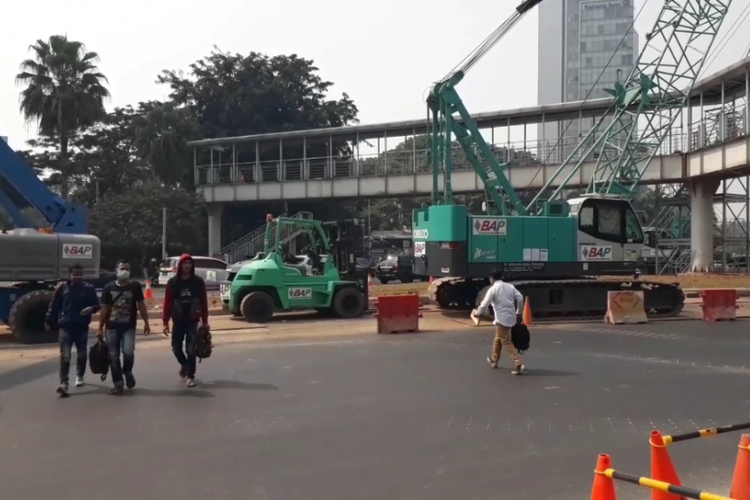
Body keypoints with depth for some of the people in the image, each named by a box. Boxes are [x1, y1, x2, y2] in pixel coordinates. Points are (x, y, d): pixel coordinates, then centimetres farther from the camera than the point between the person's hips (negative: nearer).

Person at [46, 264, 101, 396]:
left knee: (82, 355, 15)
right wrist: (49, 321, 3)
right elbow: (54, 306, 5)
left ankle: (80, 376, 36)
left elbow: (96, 305, 7)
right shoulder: (62, 288, 1)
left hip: (82, 327, 2)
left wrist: (91, 308, -15)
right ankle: (63, 383, -13)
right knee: (65, 356, -10)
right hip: (65, 327, -1)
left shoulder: (89, 288, 1)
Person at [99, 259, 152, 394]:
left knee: (128, 352, -18)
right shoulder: (108, 287, 2)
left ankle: (128, 372, 12)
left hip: (129, 327, -2)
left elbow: (141, 305, 6)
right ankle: (118, 384, 13)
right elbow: (104, 308, 6)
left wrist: (146, 323, 2)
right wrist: (100, 328, 5)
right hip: (112, 327, 2)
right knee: (113, 356, 2)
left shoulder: (135, 286, 0)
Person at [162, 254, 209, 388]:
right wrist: (165, 322, -6)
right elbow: (167, 303, -2)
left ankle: (191, 376, 5)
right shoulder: (173, 282, -1)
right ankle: (184, 364, 38)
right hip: (178, 320, 1)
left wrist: (205, 321, 0)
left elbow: (204, 302, 2)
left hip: (192, 320, -1)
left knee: (190, 349, -3)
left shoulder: (198, 282, -1)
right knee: (176, 347, 8)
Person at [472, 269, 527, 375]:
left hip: (502, 319, -7)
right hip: (511, 317, 7)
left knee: (506, 342, -3)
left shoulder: (493, 289, -8)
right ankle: (494, 361, 36)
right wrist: (518, 312, 14)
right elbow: (520, 298, 3)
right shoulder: (510, 286, 8)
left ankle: (519, 364, -14)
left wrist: (477, 313, 5)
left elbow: (485, 303, -11)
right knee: (498, 338, 24)